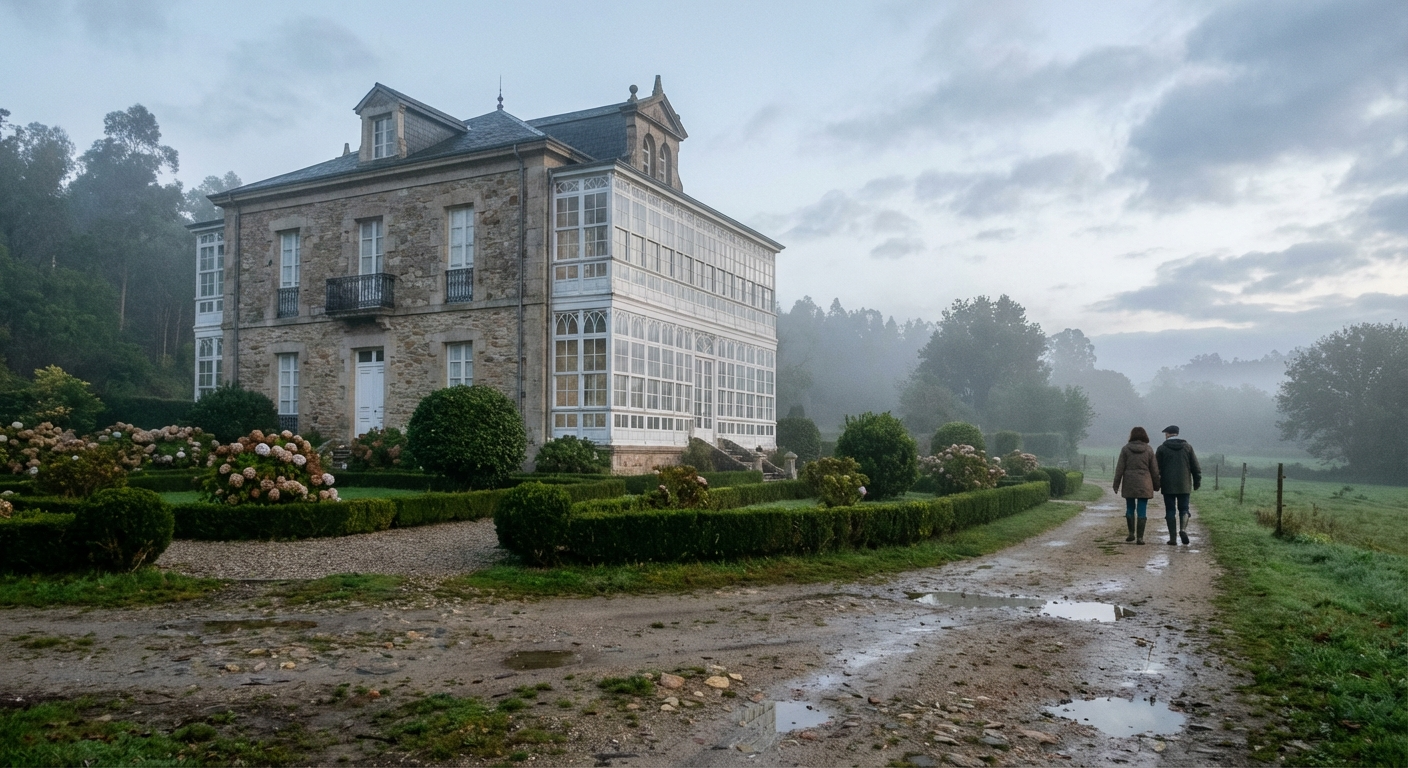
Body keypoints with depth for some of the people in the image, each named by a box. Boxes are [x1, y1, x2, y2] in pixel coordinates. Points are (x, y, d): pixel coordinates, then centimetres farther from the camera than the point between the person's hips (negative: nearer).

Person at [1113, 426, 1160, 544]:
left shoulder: (1126, 449, -1)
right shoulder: (1149, 450, 1)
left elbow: (1120, 468, -3)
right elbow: (1154, 469, 3)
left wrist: (1116, 484, 1)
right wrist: (1156, 485, 13)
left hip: (1129, 484, 0)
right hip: (1144, 484, 0)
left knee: (1130, 508, 15)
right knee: (1142, 510, 1)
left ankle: (1131, 533, 16)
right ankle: (1140, 537, -3)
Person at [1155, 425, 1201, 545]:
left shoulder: (1162, 448, -1)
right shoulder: (1188, 447, 5)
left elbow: (1157, 468, 0)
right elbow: (1196, 467, 5)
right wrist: (1197, 482, 13)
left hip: (1168, 486, -1)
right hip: (1184, 486, 2)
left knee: (1170, 511, 3)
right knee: (1183, 509, 11)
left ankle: (1172, 538, 1)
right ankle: (1183, 529, -14)